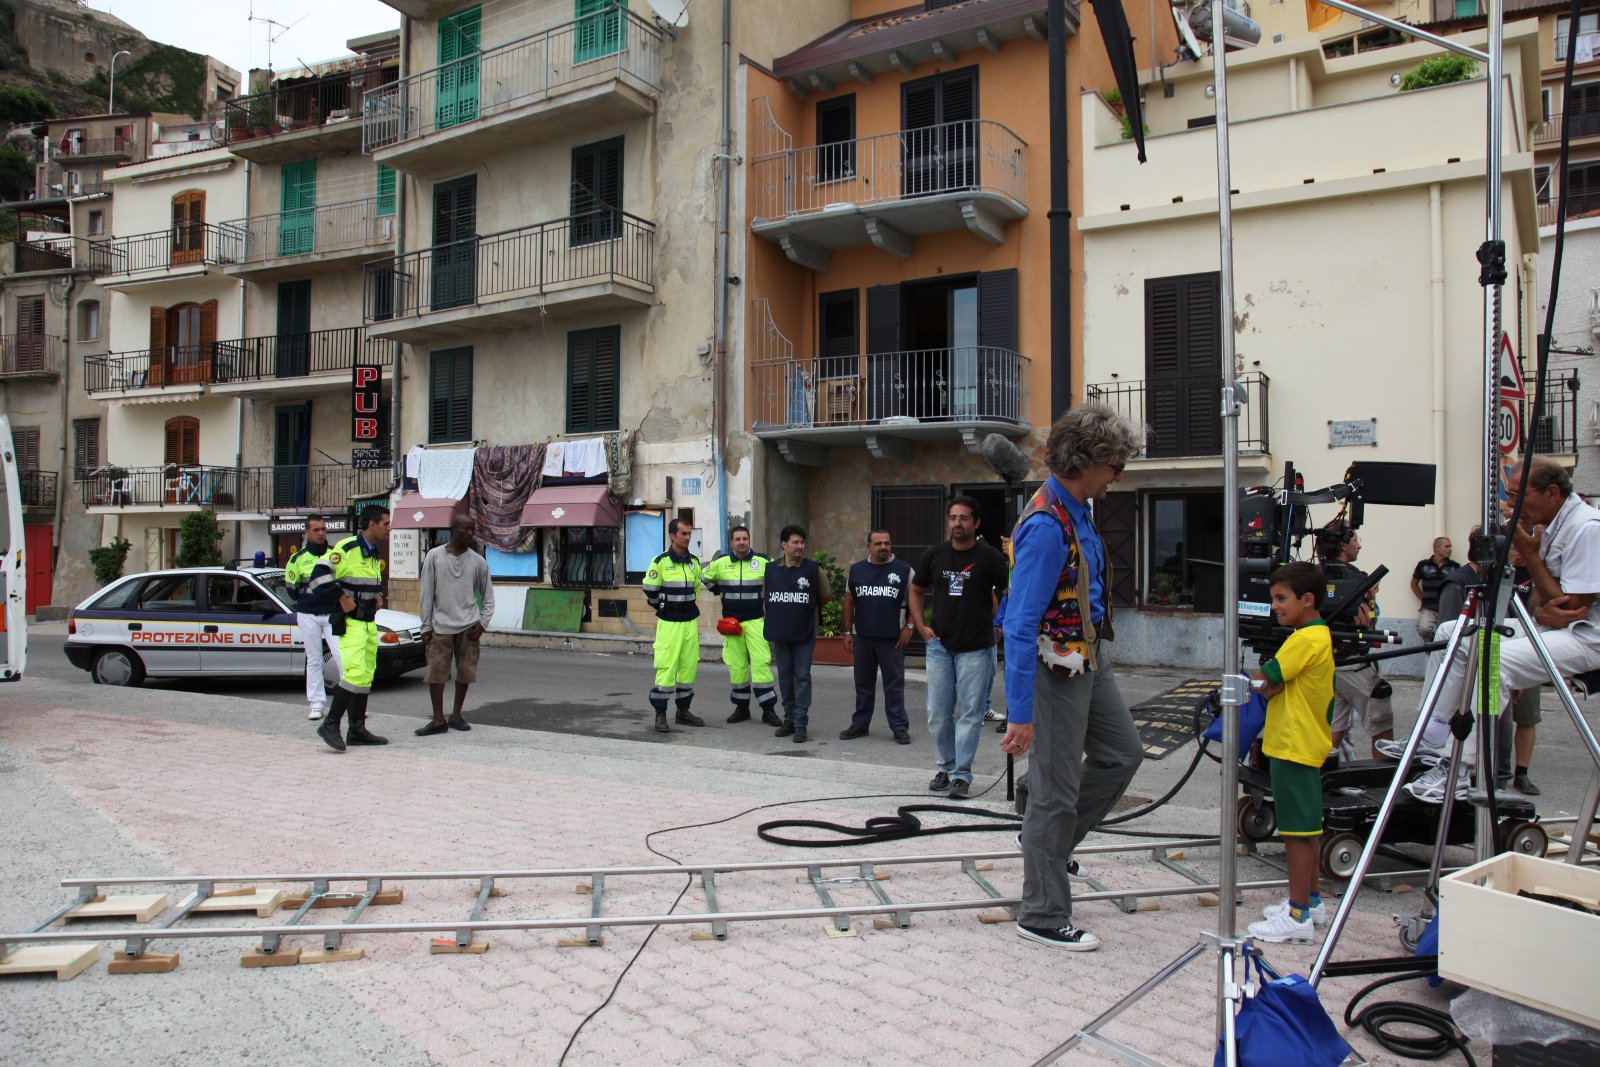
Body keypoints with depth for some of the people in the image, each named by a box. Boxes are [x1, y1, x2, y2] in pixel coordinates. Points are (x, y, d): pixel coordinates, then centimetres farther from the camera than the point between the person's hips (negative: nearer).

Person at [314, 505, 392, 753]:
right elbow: (319, 575, -19)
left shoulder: (375, 554, 14)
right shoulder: (346, 549, -15)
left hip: (369, 623, 9)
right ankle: (330, 725, -9)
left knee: (366, 676, 10)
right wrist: (341, 597, -20)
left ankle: (357, 730, 17)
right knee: (355, 673, -19)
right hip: (349, 622, -9)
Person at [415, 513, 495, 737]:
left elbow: (488, 596, 10)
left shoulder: (478, 562, 4)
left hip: (468, 626, 1)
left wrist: (483, 622, -2)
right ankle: (438, 720, 4)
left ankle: (456, 716, 19)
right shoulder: (434, 556, 1)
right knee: (436, 672, -3)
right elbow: (427, 593, 2)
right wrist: (426, 626, -1)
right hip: (441, 626, -1)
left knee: (465, 672, 5)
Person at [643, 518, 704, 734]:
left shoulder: (694, 562, 6)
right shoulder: (661, 562, -11)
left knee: (689, 666, 9)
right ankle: (660, 714, 1)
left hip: (690, 622, 5)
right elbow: (650, 591, -4)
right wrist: (663, 608, 7)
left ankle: (683, 711, 21)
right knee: (667, 668, -7)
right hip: (669, 624, -5)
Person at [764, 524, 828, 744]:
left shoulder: (813, 569, -5)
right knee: (785, 677, 11)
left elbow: (825, 597, 6)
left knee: (802, 677, -2)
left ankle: (801, 722, 2)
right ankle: (789, 719, 21)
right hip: (779, 634, 3)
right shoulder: (771, 569, 4)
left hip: (804, 635, -3)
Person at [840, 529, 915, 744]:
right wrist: (848, 632, 8)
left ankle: (899, 727, 7)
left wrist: (909, 626, -7)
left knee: (894, 684, 1)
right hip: (862, 637, 3)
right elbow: (849, 602, 12)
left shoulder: (904, 570, 0)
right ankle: (860, 724, 21)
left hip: (892, 638, -3)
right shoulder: (856, 570, 8)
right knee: (863, 683, 11)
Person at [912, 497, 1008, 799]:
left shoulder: (990, 558, -6)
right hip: (939, 646, 4)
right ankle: (946, 767, 24)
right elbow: (916, 591, 16)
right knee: (938, 714, 8)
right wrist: (921, 626, 6)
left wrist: (998, 624, -12)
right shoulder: (934, 555, 4)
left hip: (976, 648, -3)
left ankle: (961, 775, 7)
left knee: (969, 714, 0)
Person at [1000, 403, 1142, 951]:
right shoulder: (1046, 526, -26)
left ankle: (1052, 843, 34)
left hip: (1090, 657, 10)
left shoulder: (1077, 509, 4)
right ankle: (1042, 916, 15)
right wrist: (1019, 714, -28)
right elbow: (1020, 626, -28)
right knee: (1056, 791, 1)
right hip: (1057, 668, -10)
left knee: (1122, 753, 21)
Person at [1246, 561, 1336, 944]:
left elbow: (1261, 682, -17)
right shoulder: (1321, 636, 14)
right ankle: (1311, 901, 30)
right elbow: (1277, 688, 15)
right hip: (1307, 744, 11)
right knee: (1307, 826, 18)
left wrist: (1257, 677, 2)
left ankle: (1299, 916, 0)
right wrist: (1270, 683, -3)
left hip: (1294, 747, -11)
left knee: (1297, 830, -5)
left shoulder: (1304, 640, -19)